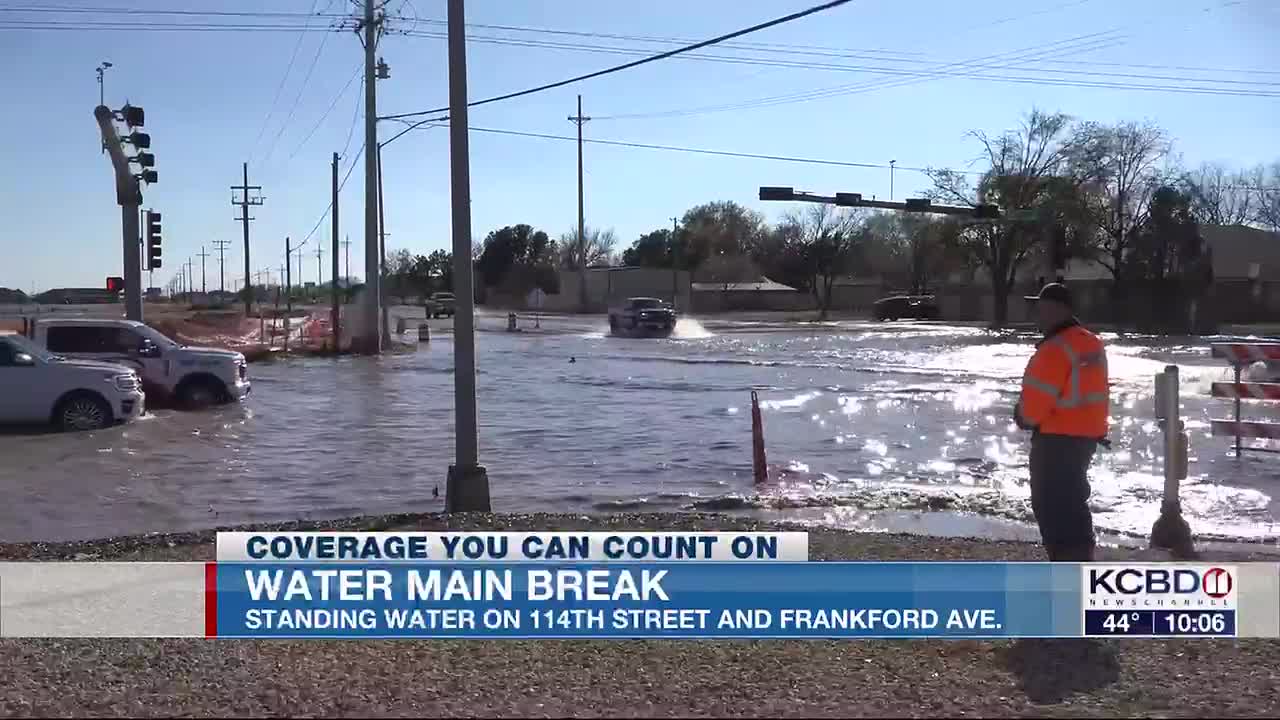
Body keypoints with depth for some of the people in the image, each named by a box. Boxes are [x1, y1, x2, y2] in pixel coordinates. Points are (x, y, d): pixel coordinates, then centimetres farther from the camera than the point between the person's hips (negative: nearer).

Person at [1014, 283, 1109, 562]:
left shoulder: (1056, 349, -22)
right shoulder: (1092, 344, 11)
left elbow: (1038, 395, -21)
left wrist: (1026, 418, 0)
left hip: (1057, 438, -10)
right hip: (1087, 434, 10)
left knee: (1051, 505, -5)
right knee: (1072, 502, 20)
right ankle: (1078, 559, 29)